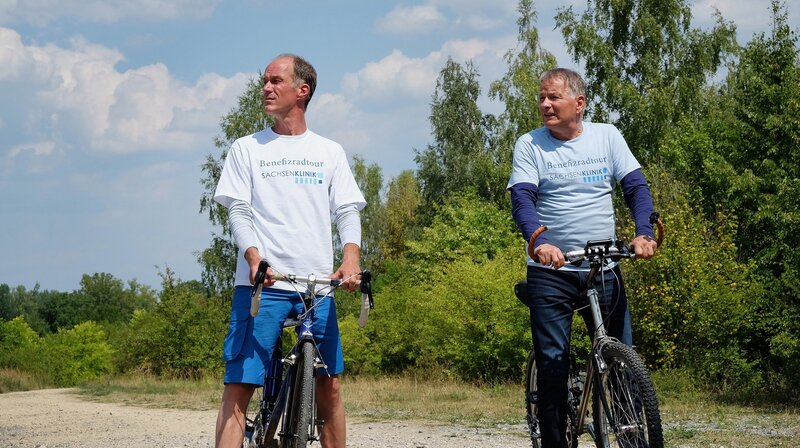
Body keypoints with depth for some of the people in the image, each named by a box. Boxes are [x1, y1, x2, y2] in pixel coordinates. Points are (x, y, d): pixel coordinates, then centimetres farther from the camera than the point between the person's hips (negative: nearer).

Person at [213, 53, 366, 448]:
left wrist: (351, 256, -14)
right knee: (239, 386, -9)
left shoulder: (330, 153, 14)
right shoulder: (246, 149, 11)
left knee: (328, 386, 2)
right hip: (260, 284, -1)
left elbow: (347, 211, 7)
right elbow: (238, 211, 2)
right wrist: (253, 255, -18)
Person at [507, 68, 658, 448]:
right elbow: (522, 199, -10)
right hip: (550, 270, -1)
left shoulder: (606, 136, 5)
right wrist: (539, 241, -30)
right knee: (552, 362, -3)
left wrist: (644, 232, -17)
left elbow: (636, 186, 1)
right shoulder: (530, 145, 0)